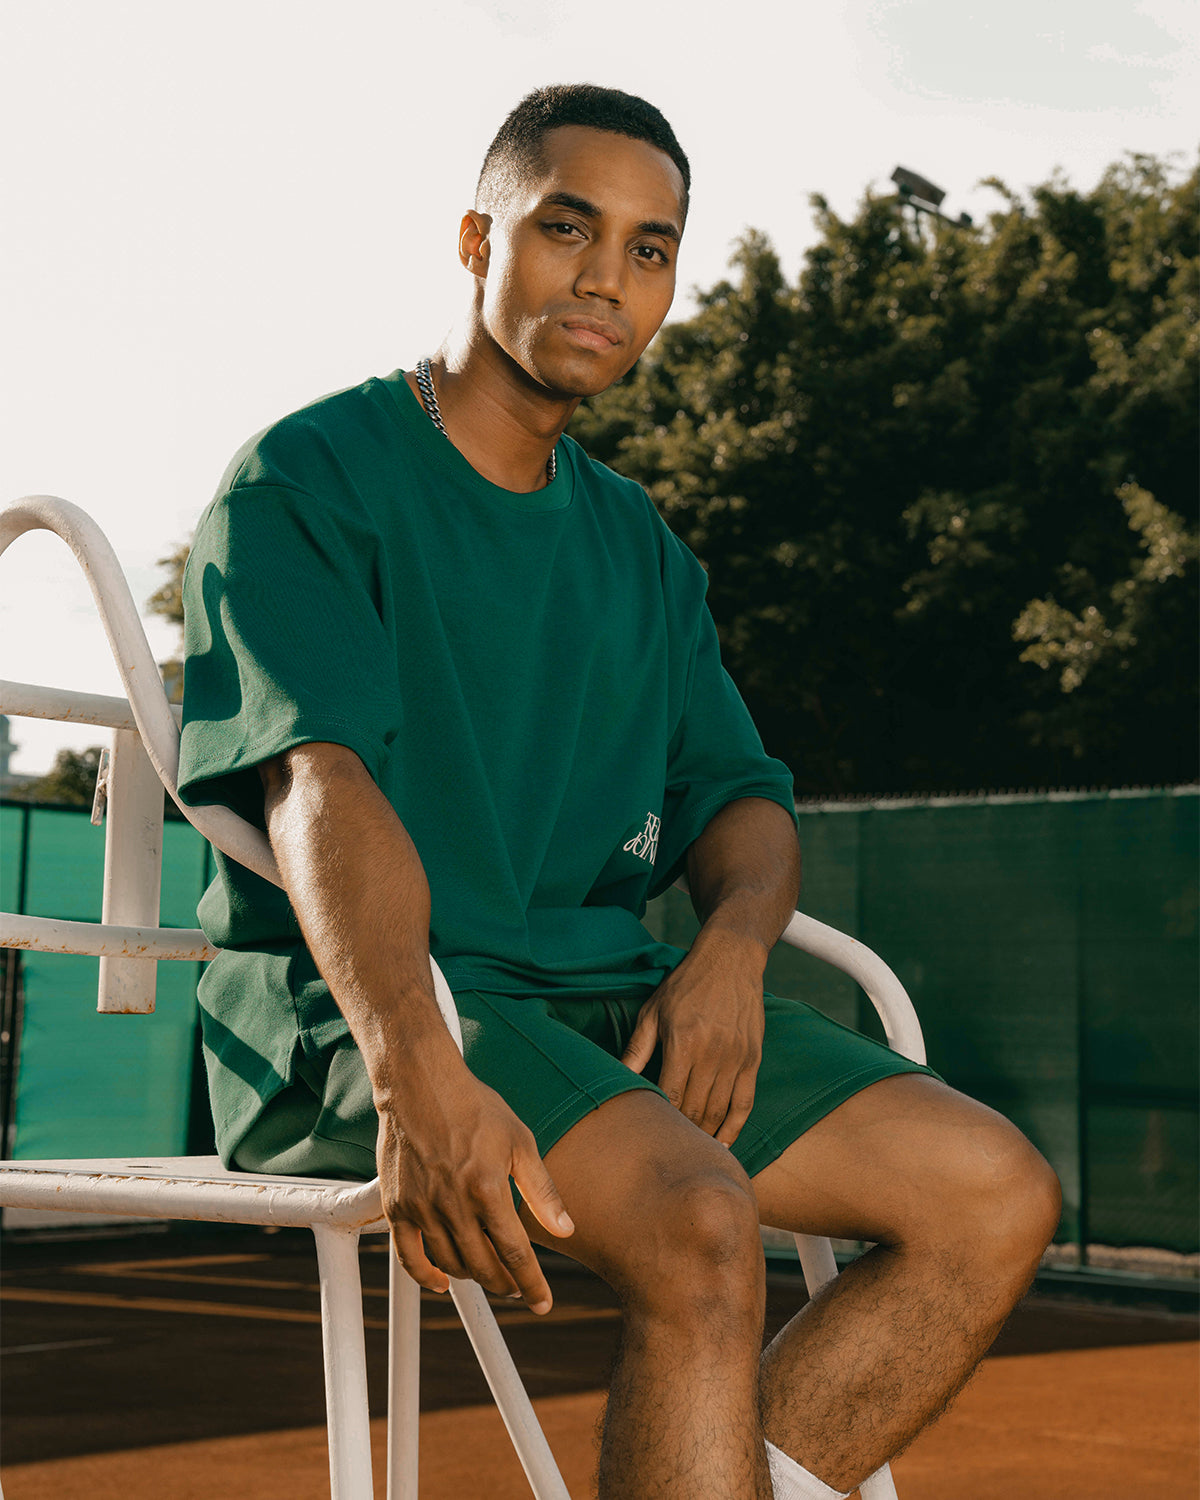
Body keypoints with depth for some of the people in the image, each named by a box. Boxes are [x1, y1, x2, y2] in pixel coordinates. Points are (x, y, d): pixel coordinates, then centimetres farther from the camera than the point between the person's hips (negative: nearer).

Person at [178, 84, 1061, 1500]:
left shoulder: (639, 549, 20)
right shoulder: (307, 478, -2)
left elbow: (739, 797, 16)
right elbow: (322, 782, -18)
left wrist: (734, 943, -9)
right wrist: (415, 1069, -34)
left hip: (606, 1006, 7)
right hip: (356, 1010, -7)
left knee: (996, 1191, -8)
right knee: (696, 1220, -33)